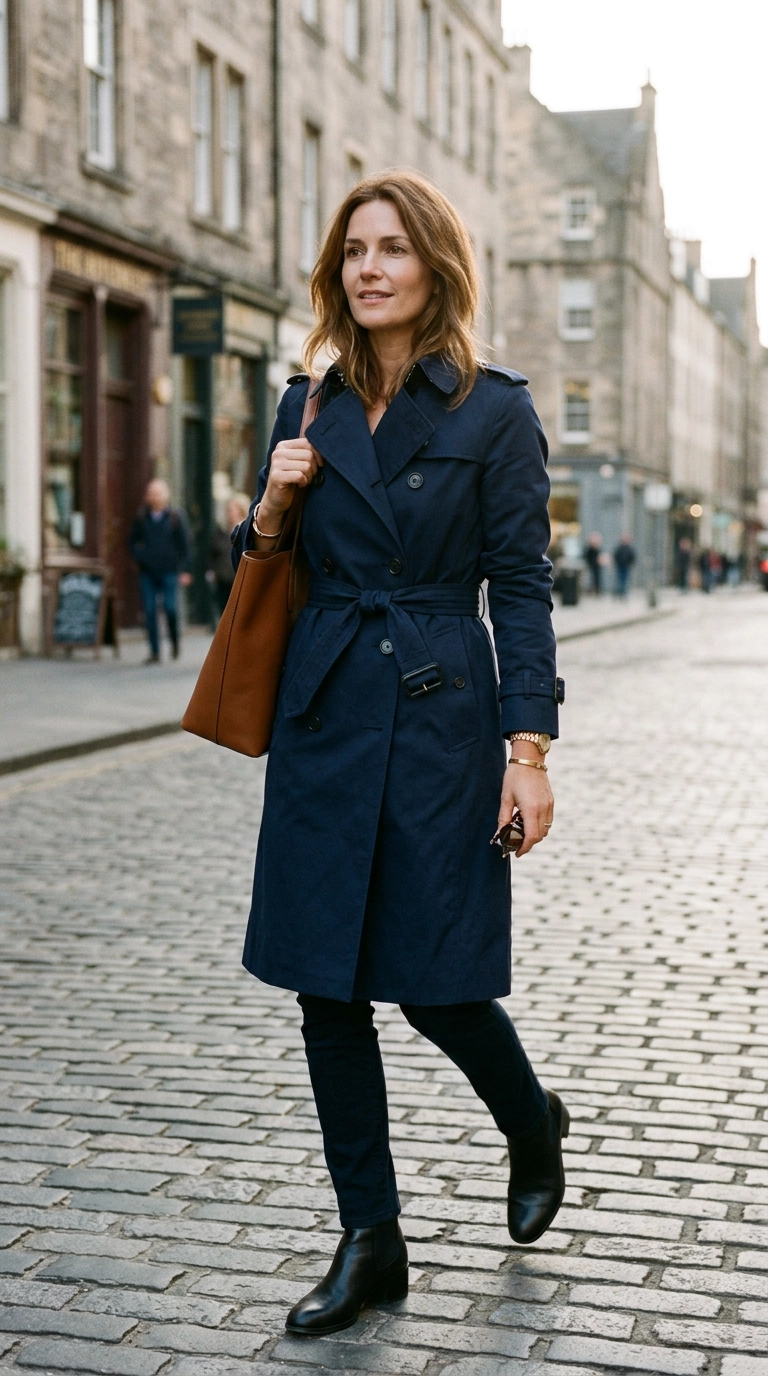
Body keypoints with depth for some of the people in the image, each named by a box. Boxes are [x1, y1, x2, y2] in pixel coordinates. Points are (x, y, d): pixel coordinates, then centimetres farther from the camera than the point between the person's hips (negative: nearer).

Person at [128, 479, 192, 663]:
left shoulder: (176, 517, 0)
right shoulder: (141, 517, 5)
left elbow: (184, 544, 2)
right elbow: (132, 541, 16)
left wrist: (184, 570, -2)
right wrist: (140, 555, -2)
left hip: (169, 570, -2)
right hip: (147, 572, 2)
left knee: (170, 607, -10)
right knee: (149, 610, -1)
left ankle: (174, 639, 17)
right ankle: (154, 651, 5)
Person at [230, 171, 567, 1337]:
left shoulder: (495, 410, -3)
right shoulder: (310, 407, 10)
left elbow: (521, 585, -6)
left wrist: (529, 749, -12)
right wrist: (273, 504, -6)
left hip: (440, 715, -4)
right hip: (324, 715, 5)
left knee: (435, 979, 0)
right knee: (324, 982, 4)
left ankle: (533, 1126, 33)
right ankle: (371, 1242, 17)